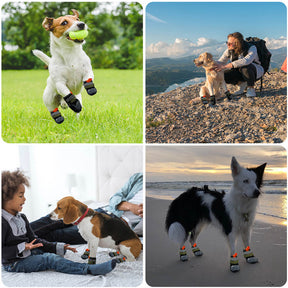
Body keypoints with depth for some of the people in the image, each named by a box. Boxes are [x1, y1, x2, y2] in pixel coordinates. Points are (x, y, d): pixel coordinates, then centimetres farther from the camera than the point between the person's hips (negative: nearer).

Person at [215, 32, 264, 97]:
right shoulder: (229, 50, -11)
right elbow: (220, 62, -8)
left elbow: (246, 61, -46)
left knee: (244, 67, -40)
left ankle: (251, 89, -17)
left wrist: (225, 66, -52)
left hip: (256, 70, -5)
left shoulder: (251, 48, -26)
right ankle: (241, 84, 4)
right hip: (240, 71, 5)